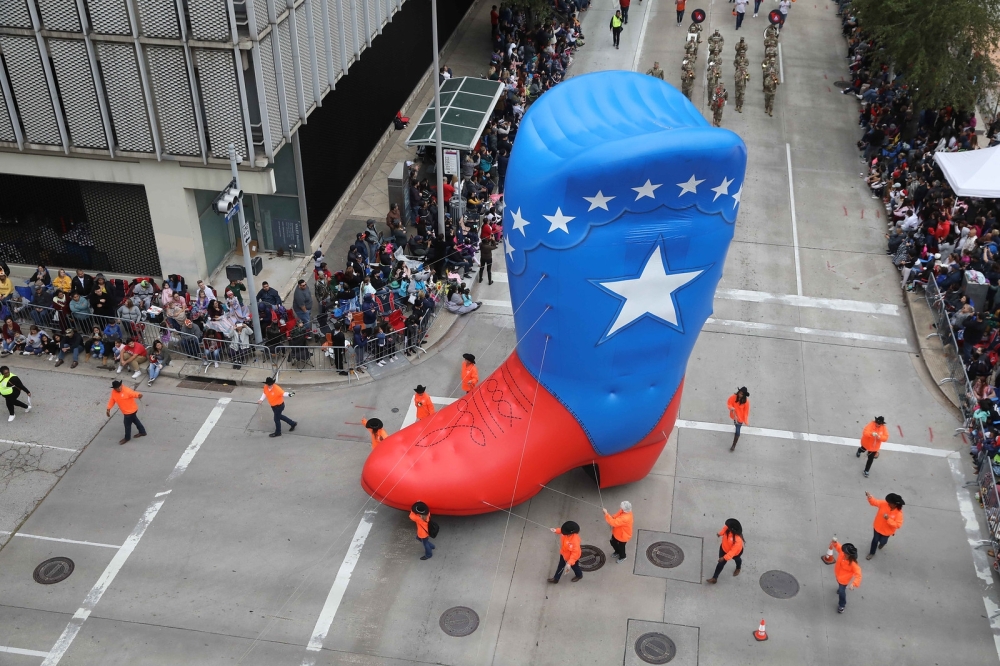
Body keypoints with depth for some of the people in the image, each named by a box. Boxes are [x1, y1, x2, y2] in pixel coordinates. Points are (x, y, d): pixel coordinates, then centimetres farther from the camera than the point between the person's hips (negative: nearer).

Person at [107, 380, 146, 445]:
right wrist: (108, 409, -1)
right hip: (126, 411, 8)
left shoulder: (127, 391, -29)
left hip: (131, 410, -8)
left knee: (127, 424, 8)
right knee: (135, 420, 24)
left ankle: (127, 438, 32)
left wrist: (139, 395, -59)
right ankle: (142, 432, 44)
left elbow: (134, 394, -36)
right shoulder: (113, 392, -8)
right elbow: (112, 400, 4)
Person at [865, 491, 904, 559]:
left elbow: (898, 525, -31)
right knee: (875, 540, 19)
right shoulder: (884, 504, -24)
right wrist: (870, 497, -43)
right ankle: (872, 553, 45)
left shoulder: (898, 513, -31)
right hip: (878, 527, 2)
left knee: (882, 541, 23)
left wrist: (888, 519, -42)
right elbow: (874, 502, -21)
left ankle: (882, 543, 62)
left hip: (887, 531, -2)